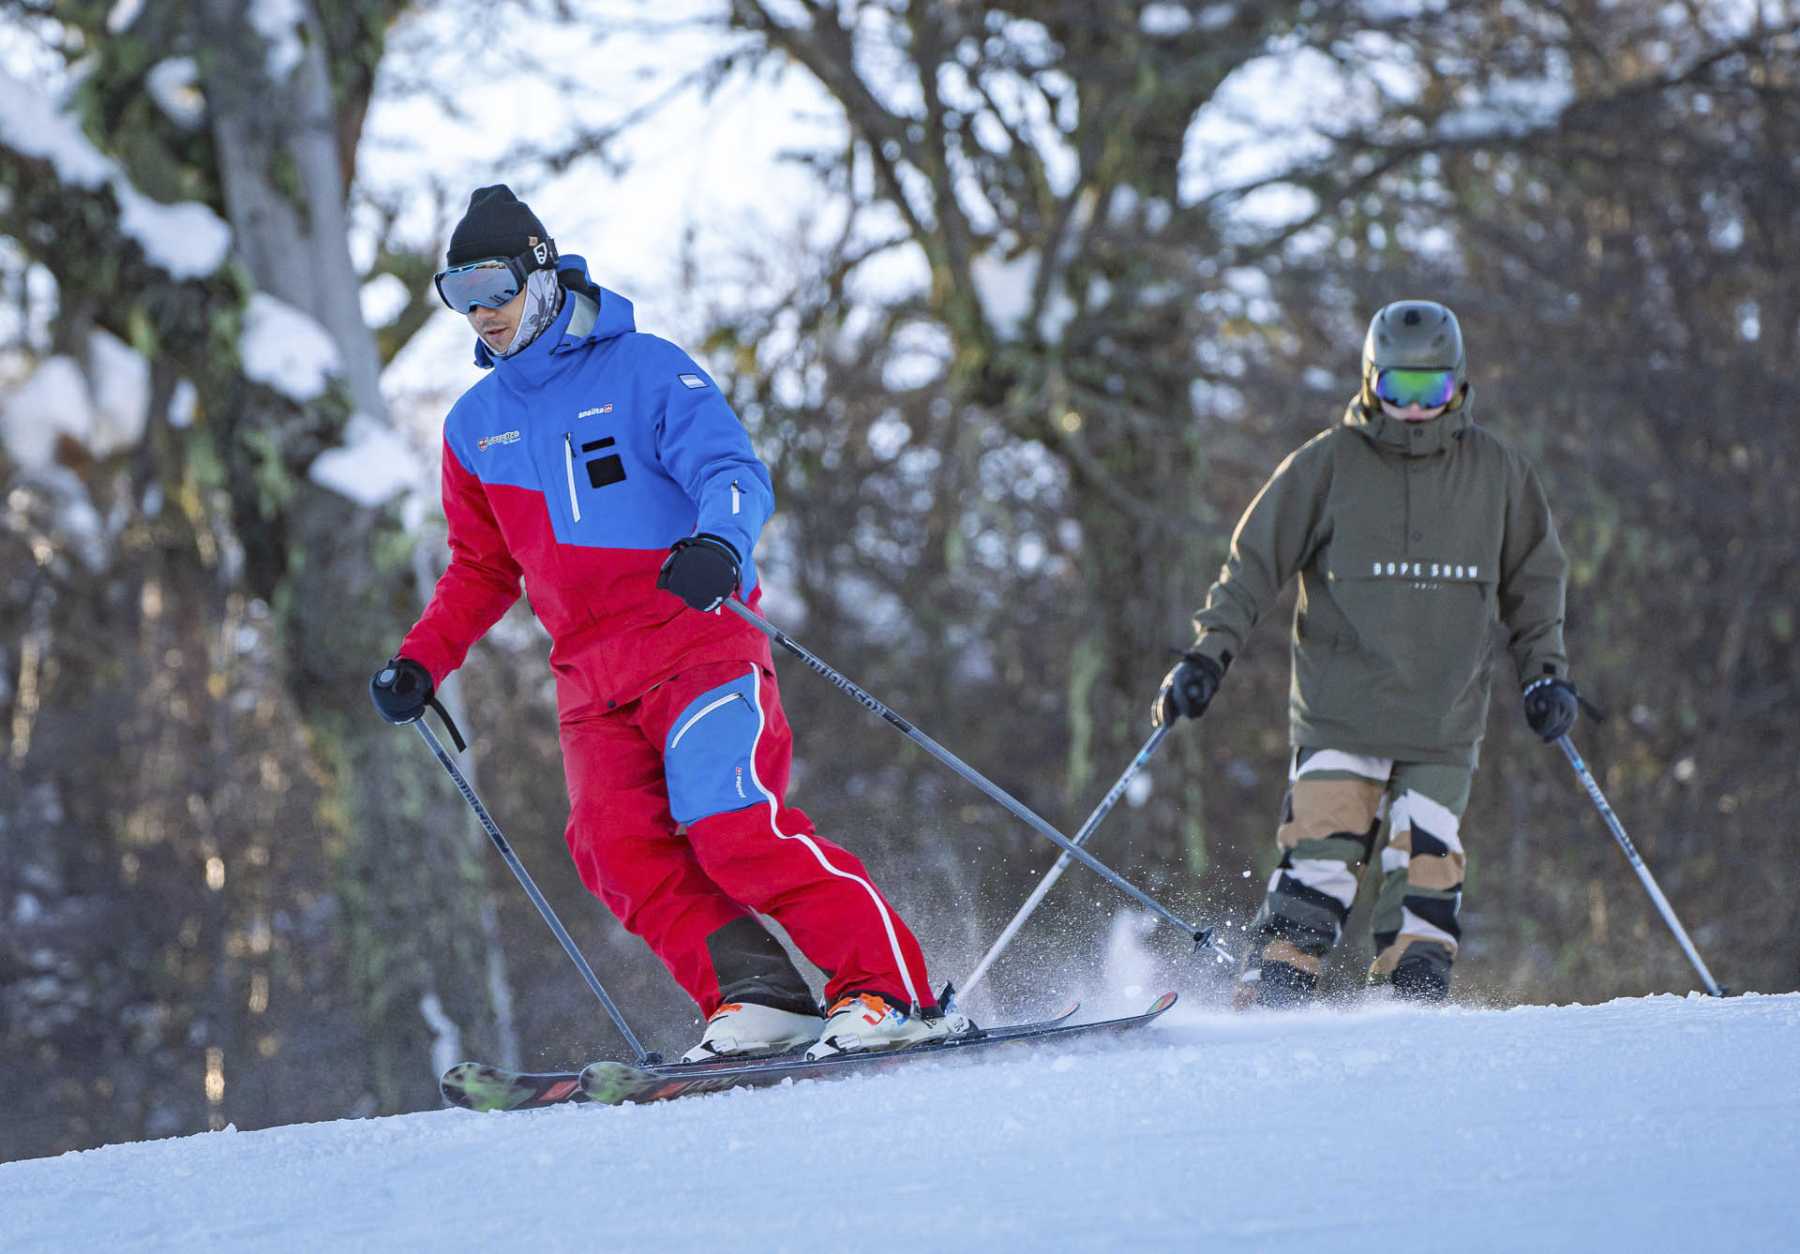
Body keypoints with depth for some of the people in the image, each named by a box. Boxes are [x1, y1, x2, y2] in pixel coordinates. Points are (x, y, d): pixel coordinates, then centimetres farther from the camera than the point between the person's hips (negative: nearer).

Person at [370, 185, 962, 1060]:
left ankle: (889, 991, -19)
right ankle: (757, 998, -18)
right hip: (592, 683, 5)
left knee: (733, 827, -22)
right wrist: (421, 662, 15)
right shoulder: (475, 427, 17)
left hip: (699, 643, -5)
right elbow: (482, 569, 28)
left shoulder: (645, 371, 0)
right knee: (616, 844, -19)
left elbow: (735, 475, -12)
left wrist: (719, 542, -34)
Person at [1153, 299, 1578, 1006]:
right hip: (1340, 715, -2)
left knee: (1425, 880, -6)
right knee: (1319, 864, -12)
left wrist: (1545, 672, 10)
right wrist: (1208, 655, -4)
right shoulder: (1328, 465, 1)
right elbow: (1254, 564, 5)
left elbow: (1533, 581, 20)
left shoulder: (1496, 472, 9)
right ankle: (1264, 1012, -8)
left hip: (1444, 728, 2)